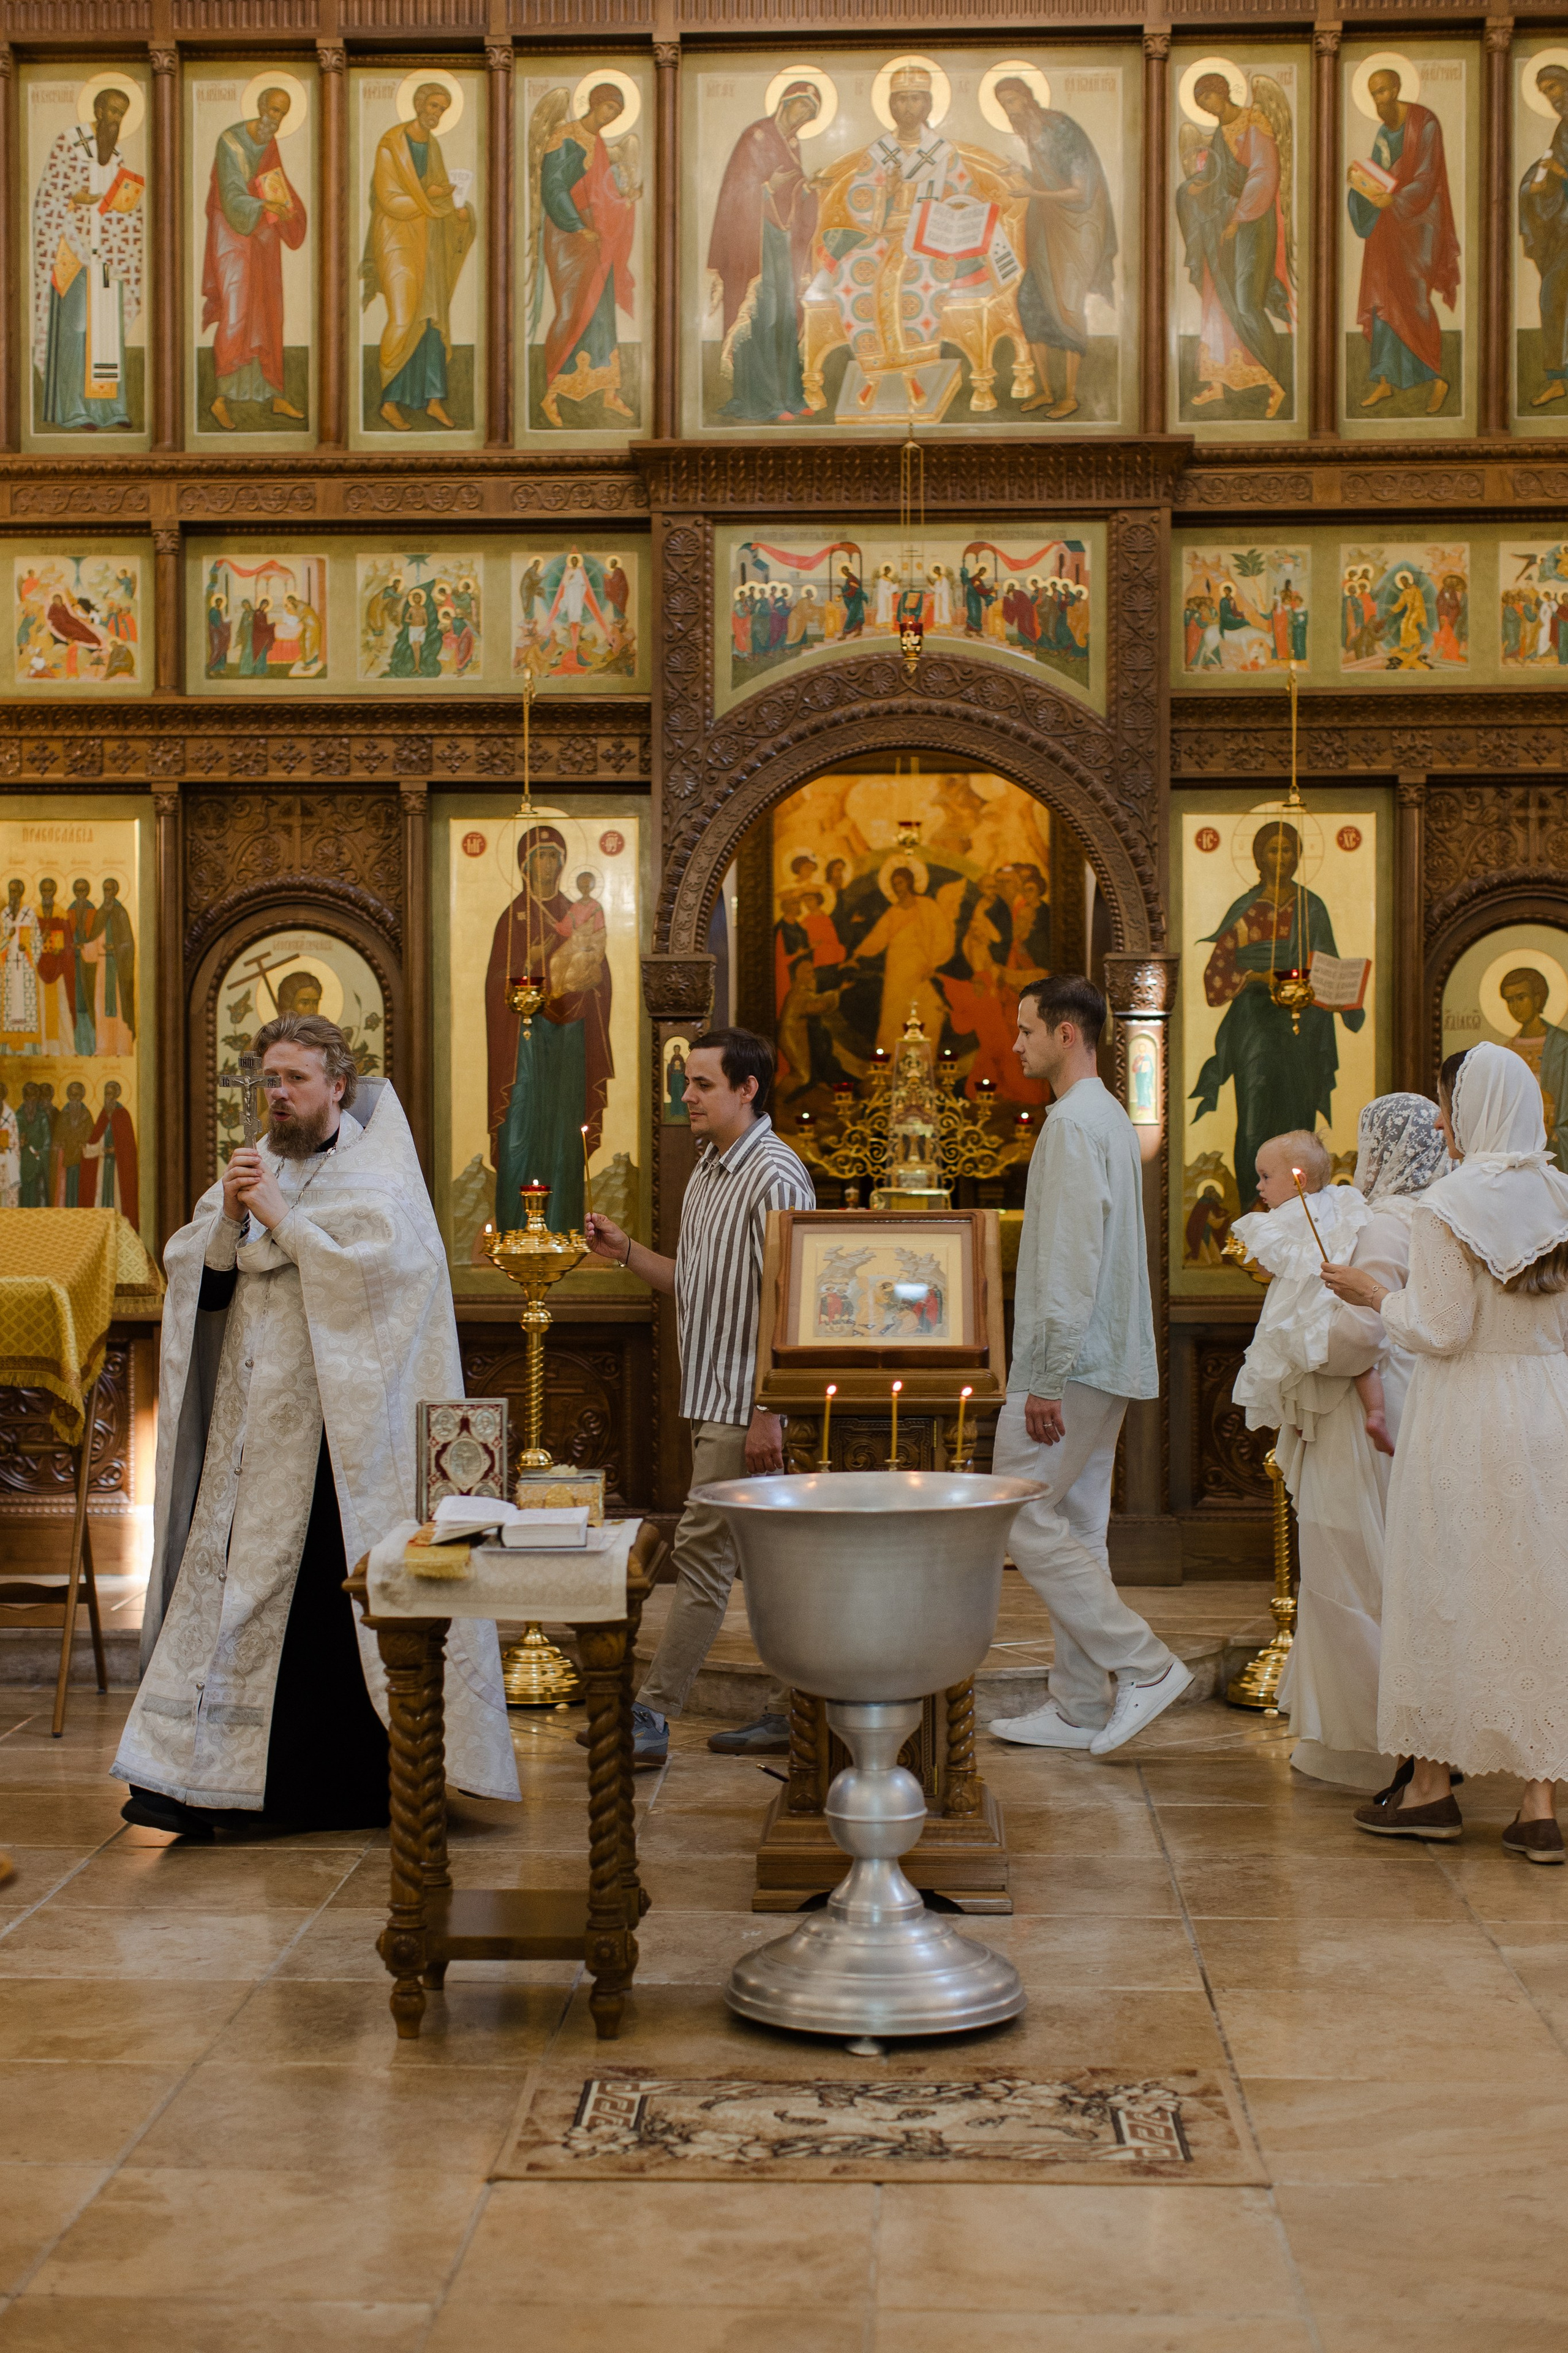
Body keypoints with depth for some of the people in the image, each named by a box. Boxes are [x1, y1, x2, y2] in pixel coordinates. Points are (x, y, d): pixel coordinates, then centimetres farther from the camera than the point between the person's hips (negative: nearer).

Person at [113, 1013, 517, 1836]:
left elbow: (377, 1264, -17)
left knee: (341, 1592, -4)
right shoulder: (253, 1170, 15)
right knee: (236, 1580, 2)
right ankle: (207, 1778, 5)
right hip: (253, 1422, 5)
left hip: (343, 1423, -5)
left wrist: (281, 1219, -15)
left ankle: (357, 1782, 4)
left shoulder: (377, 1175, 0)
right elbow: (192, 1278, 9)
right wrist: (228, 1218, -9)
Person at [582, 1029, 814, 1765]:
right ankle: (793, 1712, 17)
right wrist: (625, 1251, 8)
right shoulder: (708, 1172, 15)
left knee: (703, 1552, -7)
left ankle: (651, 1718, -4)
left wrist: (768, 1411, -22)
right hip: (711, 1399, 9)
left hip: (745, 1402, -9)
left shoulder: (775, 1179, -15)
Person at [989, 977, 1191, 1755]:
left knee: (1025, 1520, -7)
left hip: (1073, 1363, -10)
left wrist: (1046, 1378, -21)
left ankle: (1142, 1663, -5)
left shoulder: (1074, 1123, -15)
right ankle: (1081, 1707, 15)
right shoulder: (1112, 1119, 18)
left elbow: (1071, 1260, -21)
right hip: (1107, 1363, 10)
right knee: (1077, 1527, 11)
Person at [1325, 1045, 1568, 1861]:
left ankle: (1432, 1786, 16)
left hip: (1467, 1418, -5)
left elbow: (1441, 1331, -14)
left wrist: (1376, 1296, 1)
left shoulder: (1447, 1206, -13)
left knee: (1445, 1593, 7)